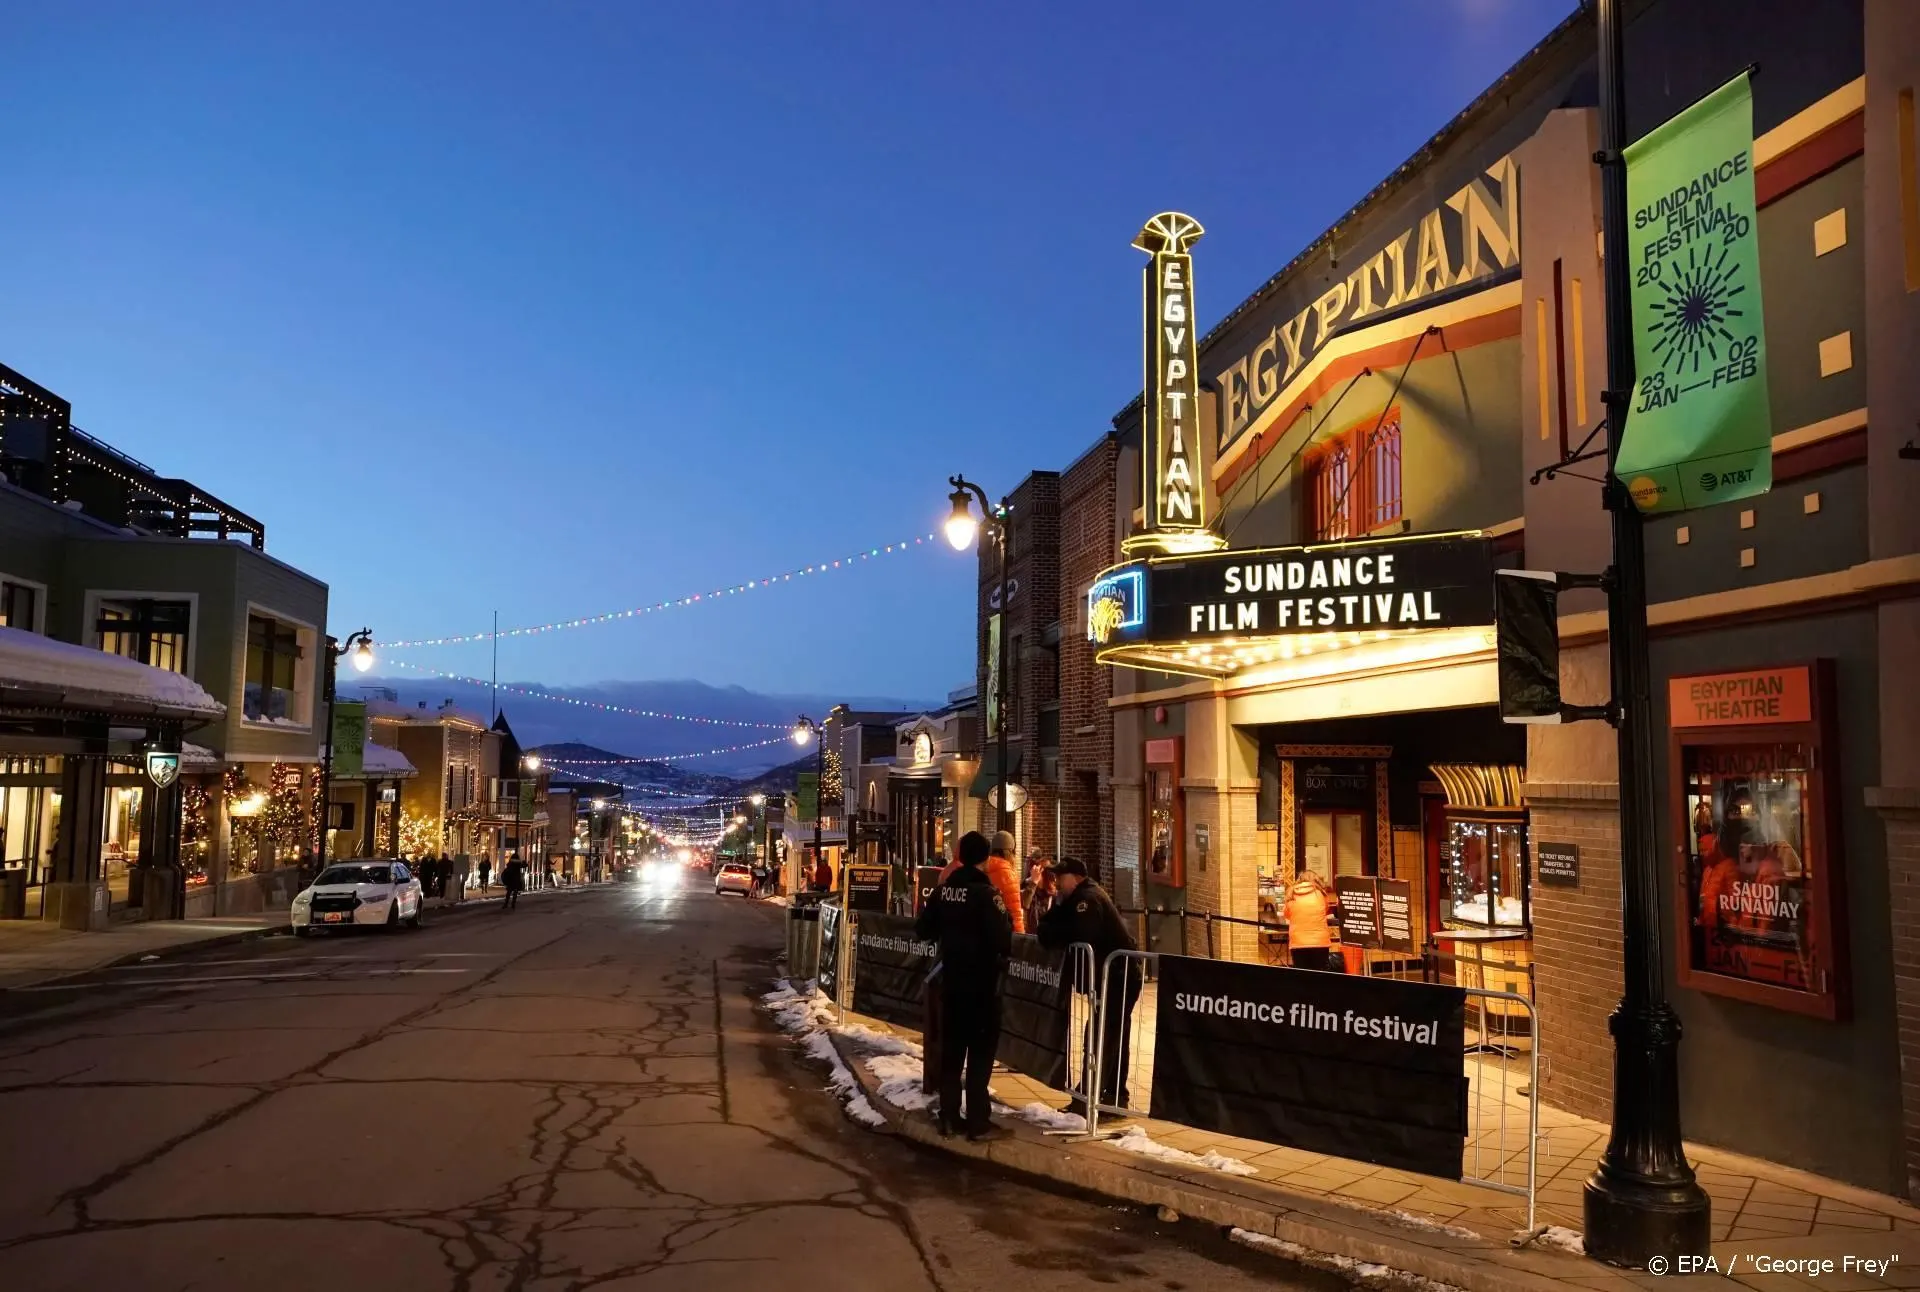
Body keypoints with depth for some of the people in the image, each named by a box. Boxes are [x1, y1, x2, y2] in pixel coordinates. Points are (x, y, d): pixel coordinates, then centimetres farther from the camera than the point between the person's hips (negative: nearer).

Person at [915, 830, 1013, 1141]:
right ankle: (978, 1123, 5)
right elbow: (1002, 938, -24)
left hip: (952, 978, 6)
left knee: (951, 1049, 14)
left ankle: (948, 1117, 19)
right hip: (981, 982, -6)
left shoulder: (945, 888, 2)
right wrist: (1006, 918, -5)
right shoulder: (985, 892, -18)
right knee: (980, 1051, 2)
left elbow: (924, 929, 9)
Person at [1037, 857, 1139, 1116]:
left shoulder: (1087, 899, -18)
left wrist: (1050, 934, -19)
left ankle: (1087, 1099, -9)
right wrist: (1056, 904, -7)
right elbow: (1055, 926, 10)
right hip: (1115, 974, 11)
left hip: (1119, 975, -11)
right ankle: (1116, 1096, 24)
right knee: (1114, 1038, 16)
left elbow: (1079, 937, -32)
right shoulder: (1078, 898, 15)